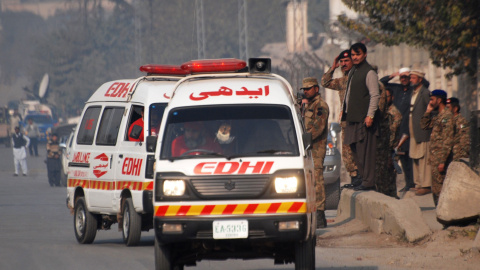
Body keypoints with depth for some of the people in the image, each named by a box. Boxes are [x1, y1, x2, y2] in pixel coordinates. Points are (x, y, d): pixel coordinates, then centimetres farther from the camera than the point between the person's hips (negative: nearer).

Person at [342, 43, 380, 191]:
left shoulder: (369, 73, -9)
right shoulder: (352, 72, 18)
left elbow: (375, 95, -14)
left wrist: (370, 115, -20)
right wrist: (344, 110, 19)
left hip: (363, 118, -9)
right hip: (352, 117, 9)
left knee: (364, 150, -8)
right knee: (355, 149, 9)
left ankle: (368, 182, -7)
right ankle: (363, 178, 15)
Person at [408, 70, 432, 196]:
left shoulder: (425, 93, -10)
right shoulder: (413, 93, 18)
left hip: (422, 132, -9)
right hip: (414, 133, 9)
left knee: (423, 159, -8)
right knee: (415, 158, 12)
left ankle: (426, 185, -8)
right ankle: (418, 184, 19)